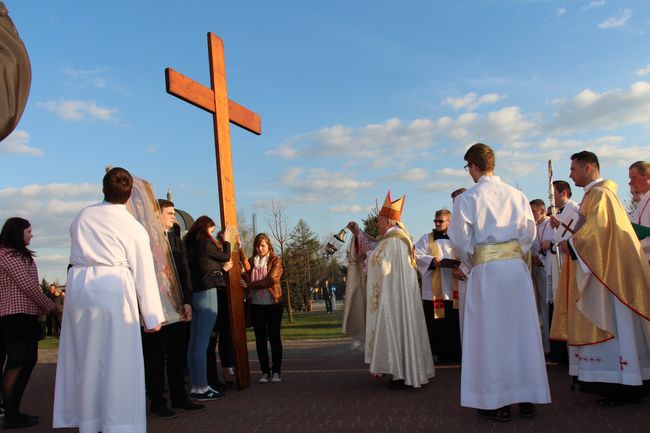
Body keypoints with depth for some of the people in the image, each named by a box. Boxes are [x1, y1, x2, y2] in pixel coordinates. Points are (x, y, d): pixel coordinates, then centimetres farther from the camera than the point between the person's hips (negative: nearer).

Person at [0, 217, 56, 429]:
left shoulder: (20, 255, 19)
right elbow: (27, 285, -14)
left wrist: (41, 307, 7)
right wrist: (49, 305, -5)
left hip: (25, 314, 10)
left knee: (28, 361, 12)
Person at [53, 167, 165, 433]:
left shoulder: (82, 216, 8)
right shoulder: (134, 227, -1)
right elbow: (144, 273, 0)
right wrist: (152, 317, 5)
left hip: (78, 285, 4)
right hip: (114, 289, -4)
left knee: (84, 355, 13)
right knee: (118, 359, 1)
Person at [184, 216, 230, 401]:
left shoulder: (189, 244, 14)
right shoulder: (205, 242, -10)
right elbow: (225, 256, 5)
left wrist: (222, 268, 27)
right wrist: (226, 241, 21)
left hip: (192, 294, 9)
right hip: (206, 293, -9)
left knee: (194, 342, 10)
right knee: (203, 342, -7)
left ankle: (195, 386, 16)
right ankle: (202, 388, -3)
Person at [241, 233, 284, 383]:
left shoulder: (275, 261, 0)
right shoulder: (251, 261, 11)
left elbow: (270, 280, -15)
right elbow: (247, 280, 0)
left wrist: (249, 285, -17)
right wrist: (242, 271, -20)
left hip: (273, 304, -3)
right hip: (256, 305, 3)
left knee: (274, 337, 3)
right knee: (260, 339, 6)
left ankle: (276, 371, 11)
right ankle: (265, 371, 14)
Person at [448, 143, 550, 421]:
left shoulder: (467, 198, -6)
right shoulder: (516, 195, 6)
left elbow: (460, 239, -6)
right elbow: (529, 232, 8)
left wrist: (470, 264, 11)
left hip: (485, 270, -4)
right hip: (516, 265, 4)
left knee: (491, 333, 4)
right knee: (521, 329, 11)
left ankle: (497, 402, 9)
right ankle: (527, 397, 19)